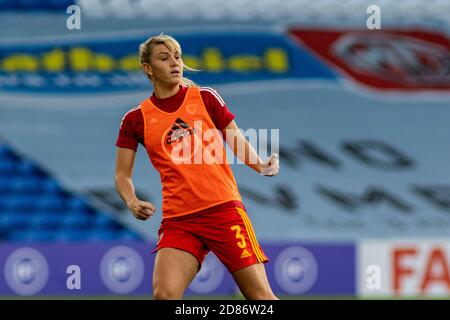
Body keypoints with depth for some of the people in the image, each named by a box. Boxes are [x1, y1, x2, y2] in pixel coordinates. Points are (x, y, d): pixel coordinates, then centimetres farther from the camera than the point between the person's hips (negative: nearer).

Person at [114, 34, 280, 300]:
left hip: (224, 208, -1)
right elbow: (123, 175, 13)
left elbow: (238, 143, 11)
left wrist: (261, 165, -10)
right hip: (177, 220, 1)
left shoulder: (206, 98, 7)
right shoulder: (136, 119, 8)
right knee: (164, 293, -18)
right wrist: (133, 202, -8)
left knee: (260, 295, -6)